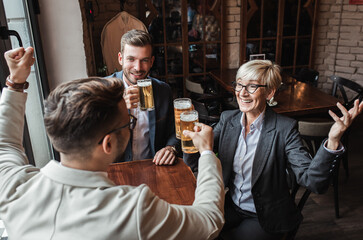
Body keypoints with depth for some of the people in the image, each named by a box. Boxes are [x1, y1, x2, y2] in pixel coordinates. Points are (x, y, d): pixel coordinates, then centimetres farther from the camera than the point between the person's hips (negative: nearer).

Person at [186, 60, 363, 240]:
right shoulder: (227, 119, -4)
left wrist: (333, 140, -42)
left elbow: (312, 181, -27)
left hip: (266, 219, -3)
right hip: (231, 206, 4)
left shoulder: (284, 129, -18)